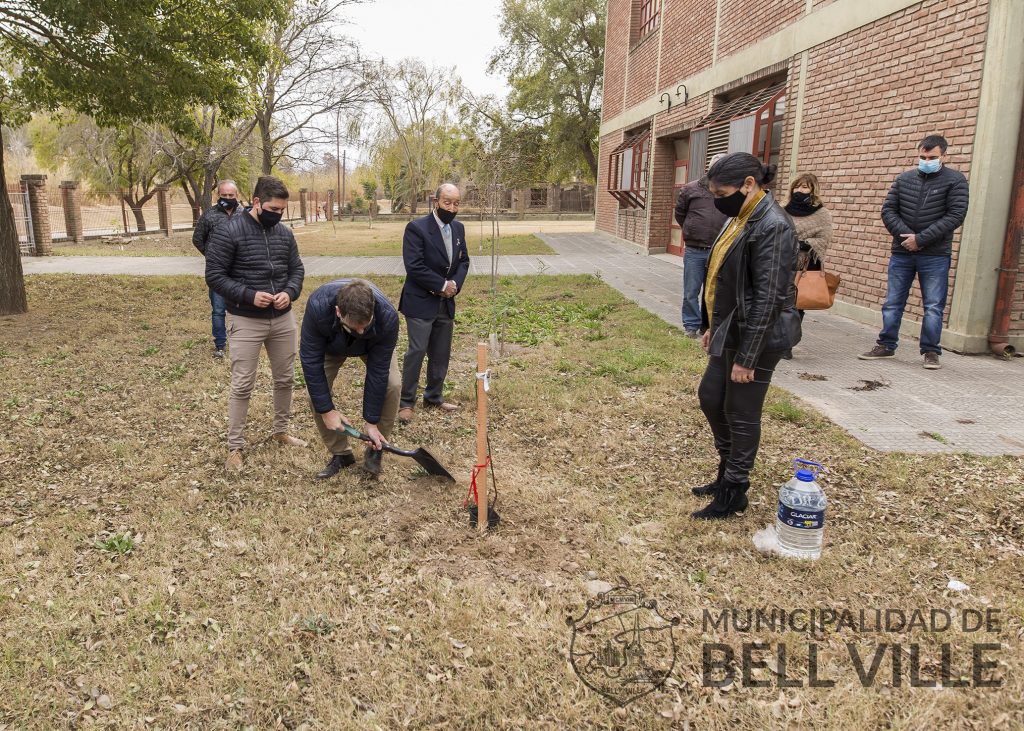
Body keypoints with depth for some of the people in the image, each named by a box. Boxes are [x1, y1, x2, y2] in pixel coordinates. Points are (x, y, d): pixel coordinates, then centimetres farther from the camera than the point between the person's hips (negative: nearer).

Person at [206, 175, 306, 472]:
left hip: (283, 319, 5)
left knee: (285, 379, 14)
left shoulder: (284, 233, 4)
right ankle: (235, 447, 12)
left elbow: (296, 269, 12)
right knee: (242, 385, 0)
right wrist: (249, 295, -22)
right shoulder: (228, 232, -12)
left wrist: (290, 292, -9)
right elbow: (215, 275, -11)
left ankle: (281, 431, 33)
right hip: (247, 322, -5)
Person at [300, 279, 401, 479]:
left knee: (392, 384, -22)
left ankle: (375, 449, -1)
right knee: (317, 392, -16)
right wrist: (327, 410, -28)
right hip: (330, 345, 1)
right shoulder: (318, 306, -43)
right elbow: (311, 361, -32)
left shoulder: (387, 316, -42)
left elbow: (377, 372, -32)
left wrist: (371, 422, -25)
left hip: (374, 345, 0)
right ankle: (340, 454, 5)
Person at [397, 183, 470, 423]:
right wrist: (442, 285, -15)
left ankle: (434, 397, 27)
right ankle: (407, 402, 8)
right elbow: (414, 266, -20)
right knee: (417, 351, -4)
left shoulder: (458, 228, 8)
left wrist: (455, 284, -7)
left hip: (446, 303, 7)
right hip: (421, 303, -6)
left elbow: (463, 260, 12)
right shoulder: (416, 228, -14)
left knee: (441, 354, 12)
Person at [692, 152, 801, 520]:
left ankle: (734, 494, 21)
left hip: (757, 338, -10)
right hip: (731, 332, 10)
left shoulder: (772, 227, -21)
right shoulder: (742, 218, 8)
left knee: (741, 414, 3)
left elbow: (767, 299, -23)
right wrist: (712, 326, 19)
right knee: (710, 397, 18)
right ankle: (727, 472, 37)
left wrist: (747, 358, -21)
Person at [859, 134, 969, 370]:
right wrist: (905, 235, -12)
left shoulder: (955, 181, -1)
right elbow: (888, 210, 4)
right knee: (892, 303, 7)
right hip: (901, 253, 3)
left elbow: (955, 216, -9)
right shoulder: (904, 179, 9)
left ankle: (930, 352, 10)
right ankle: (886, 346, 18)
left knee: (933, 306, 1)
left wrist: (920, 239, -16)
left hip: (935, 256, -3)